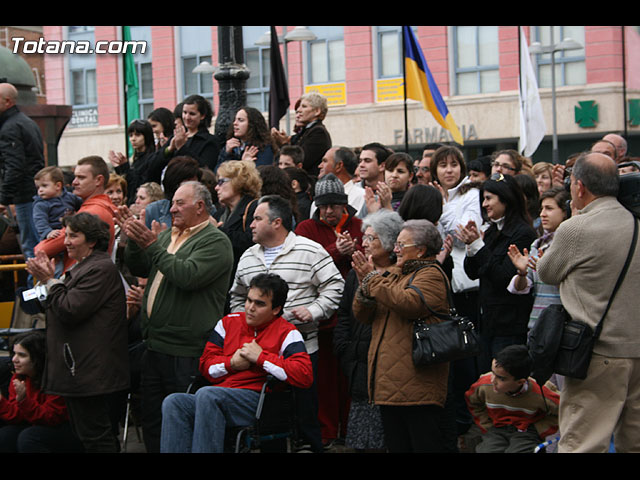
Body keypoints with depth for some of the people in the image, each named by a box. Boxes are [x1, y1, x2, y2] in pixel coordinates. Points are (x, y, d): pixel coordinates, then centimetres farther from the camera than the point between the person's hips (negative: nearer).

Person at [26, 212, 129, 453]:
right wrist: (46, 278, 10)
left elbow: (70, 311, -21)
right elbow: (60, 308, 22)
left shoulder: (101, 269, -16)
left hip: (91, 373, -11)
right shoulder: (83, 266, 19)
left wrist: (50, 280, -8)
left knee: (93, 435, -8)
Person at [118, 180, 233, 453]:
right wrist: (134, 240, 0)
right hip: (155, 346, 8)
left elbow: (188, 275, -23)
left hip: (186, 351, -8)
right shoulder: (167, 236, 18)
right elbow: (138, 269, 17)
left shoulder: (215, 241, -8)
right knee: (152, 419, 14)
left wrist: (152, 247, -19)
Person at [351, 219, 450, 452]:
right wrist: (365, 286, -5)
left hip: (417, 384, -9)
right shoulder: (394, 274, 22)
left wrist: (373, 279, -14)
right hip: (389, 382, 9)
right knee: (396, 444, 11)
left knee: (425, 444, -7)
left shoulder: (431, 275, -4)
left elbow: (408, 303, -24)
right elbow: (362, 315, 16)